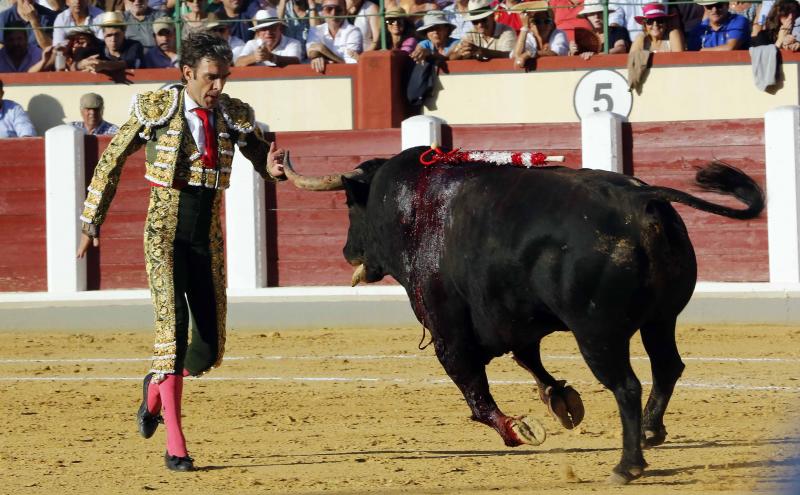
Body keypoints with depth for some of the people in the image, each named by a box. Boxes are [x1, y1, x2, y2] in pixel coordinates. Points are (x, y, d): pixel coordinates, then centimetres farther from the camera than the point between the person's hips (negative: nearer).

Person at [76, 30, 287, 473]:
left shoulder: (234, 115, 2)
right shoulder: (157, 108, -7)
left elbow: (262, 157, 14)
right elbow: (111, 162, 3)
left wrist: (272, 168, -12)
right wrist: (91, 222, 4)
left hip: (208, 238, 4)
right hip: (165, 233, -4)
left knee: (209, 348, 1)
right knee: (172, 322, -20)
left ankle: (155, 388, 35)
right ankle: (175, 447, -19)